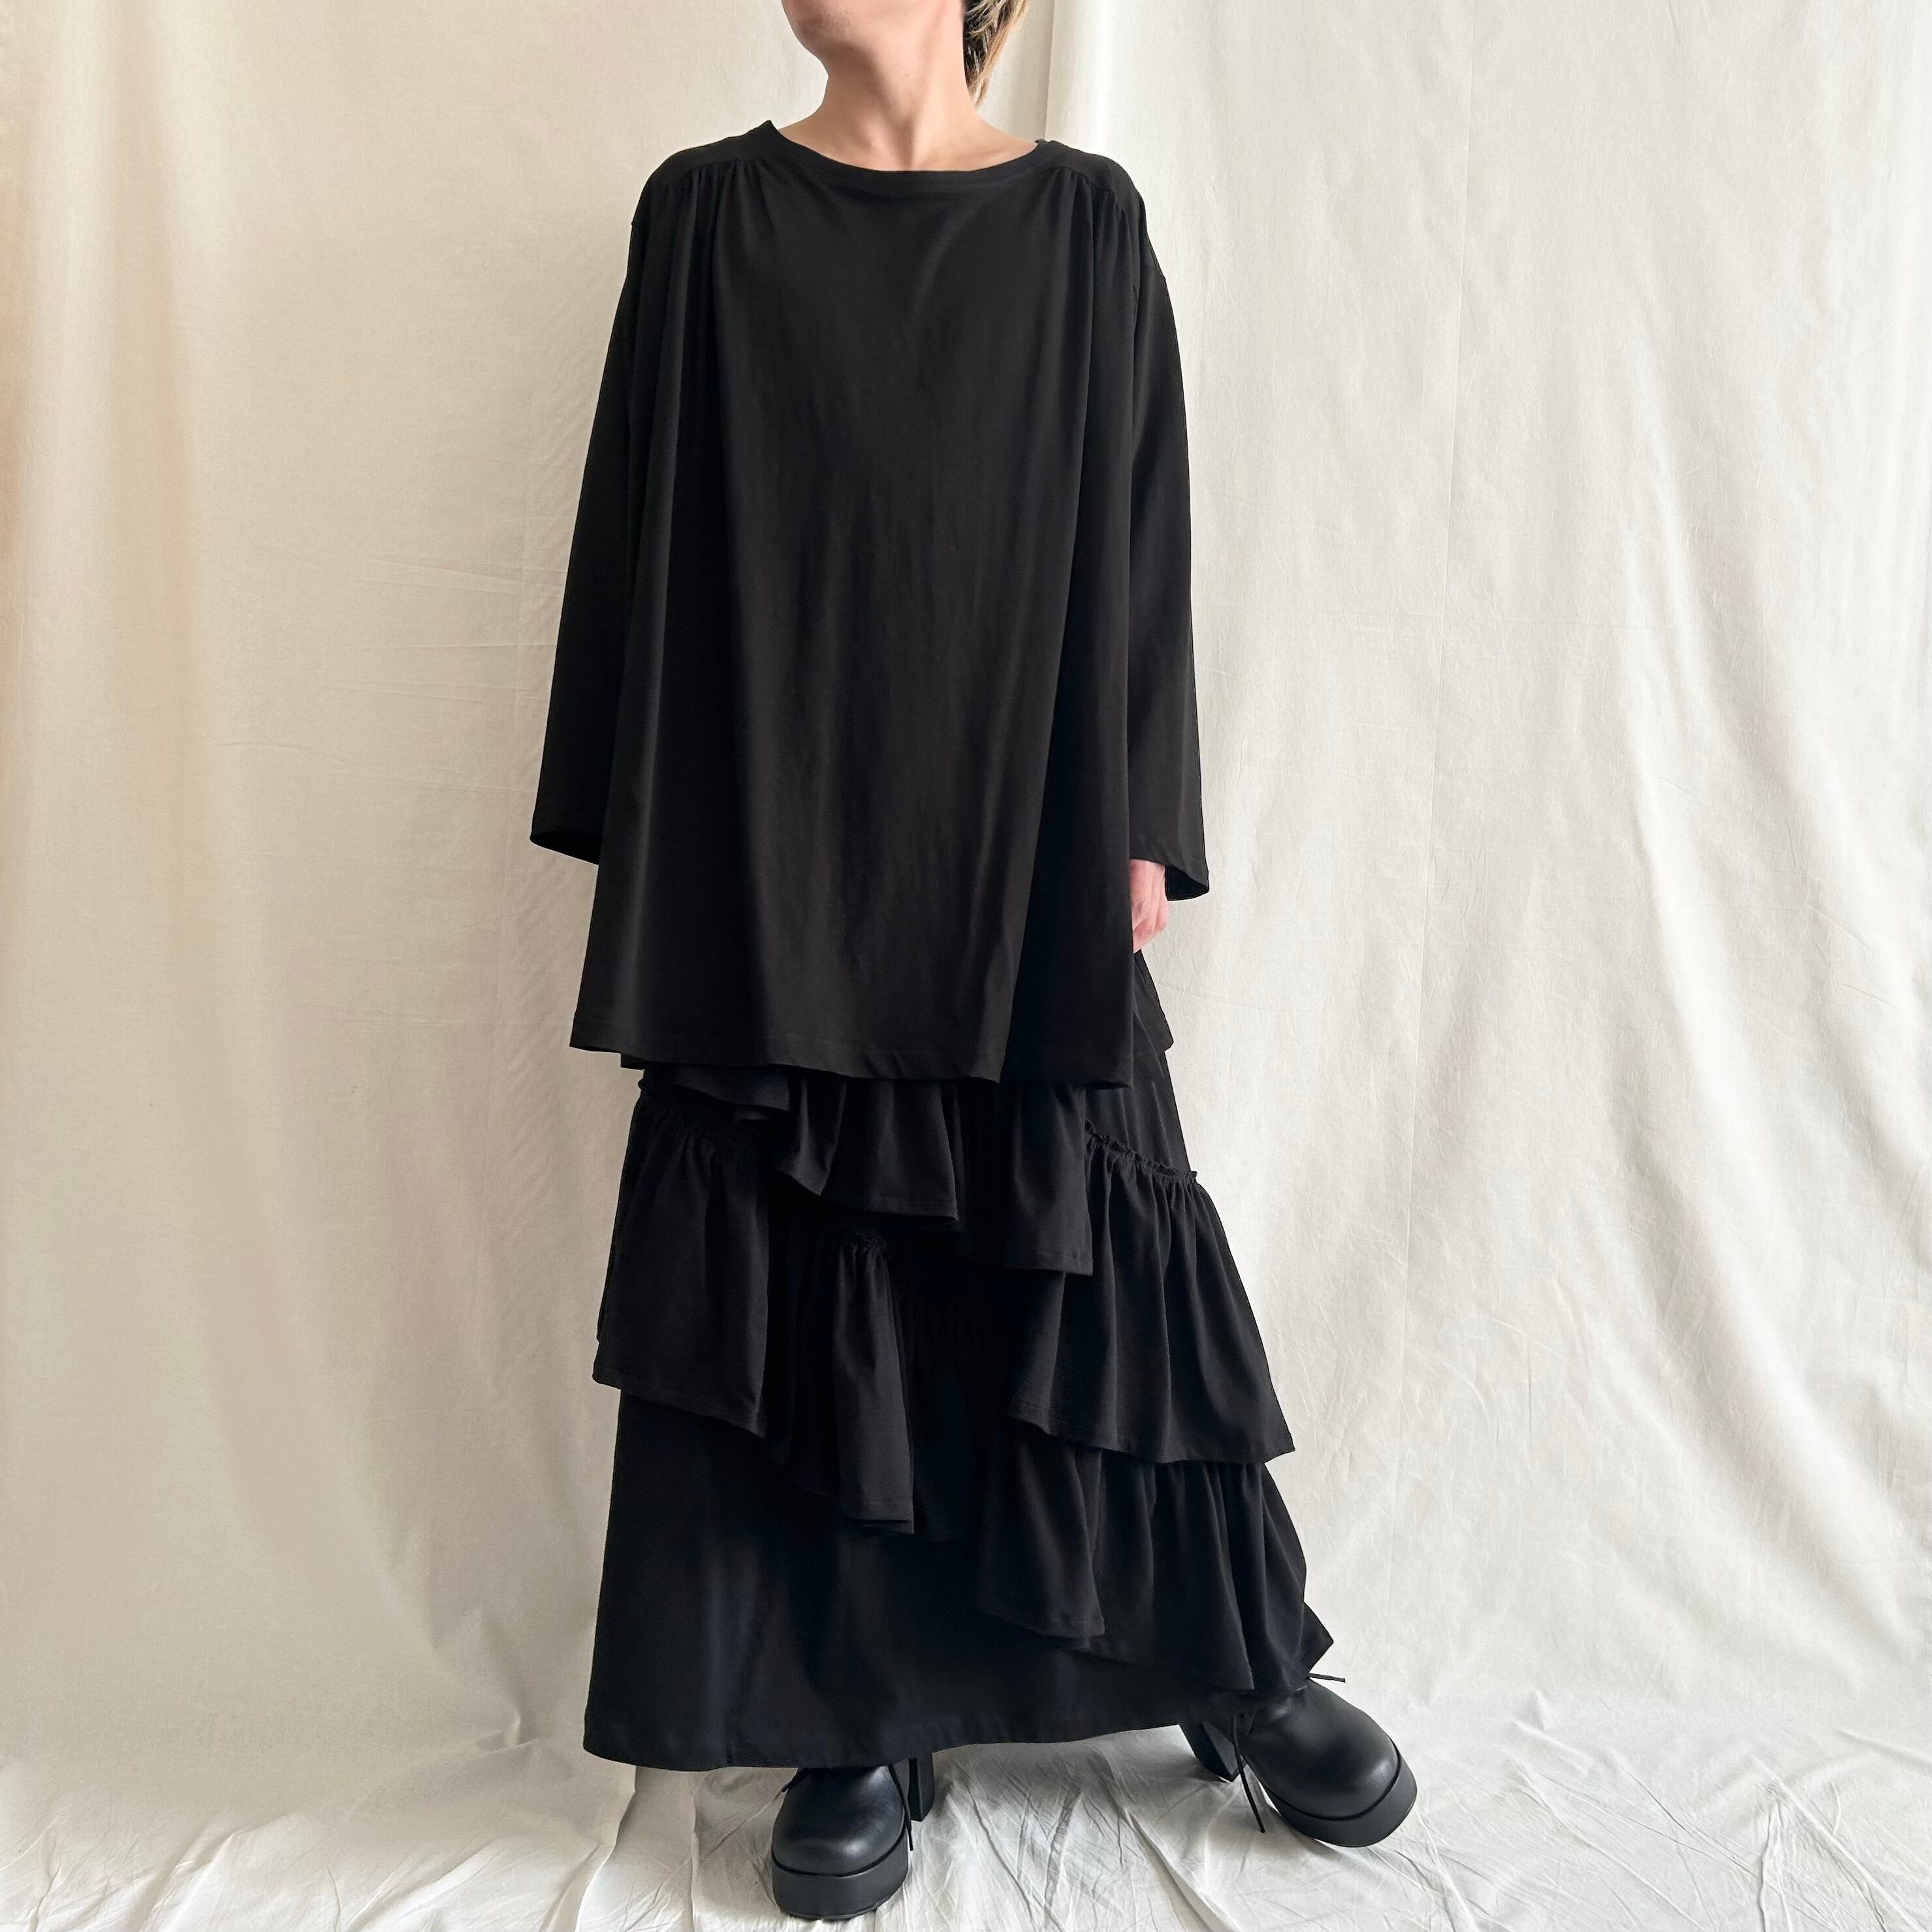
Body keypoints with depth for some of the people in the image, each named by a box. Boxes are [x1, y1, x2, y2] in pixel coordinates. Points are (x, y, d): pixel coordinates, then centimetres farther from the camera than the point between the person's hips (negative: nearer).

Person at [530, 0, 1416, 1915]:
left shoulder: (1084, 216, 9)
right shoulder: (706, 211, 10)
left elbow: (1141, 527, 5)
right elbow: (651, 530, 7)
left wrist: (1142, 829, -2)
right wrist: (646, 829, 0)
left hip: (1022, 834, 0)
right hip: (783, 843, 1)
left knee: (1087, 1245, 4)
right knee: (810, 1270, 2)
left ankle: (1239, 1656, 25)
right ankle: (863, 1726, 18)